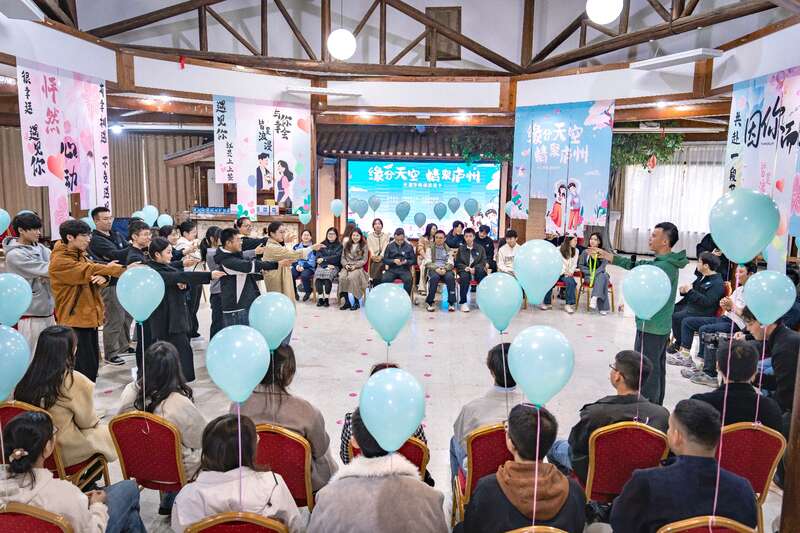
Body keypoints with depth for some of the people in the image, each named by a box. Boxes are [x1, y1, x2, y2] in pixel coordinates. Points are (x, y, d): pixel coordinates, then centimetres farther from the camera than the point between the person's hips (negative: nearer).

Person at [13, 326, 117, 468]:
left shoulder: (28, 376, -9)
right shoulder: (75, 381, -23)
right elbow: (87, 421, -11)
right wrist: (96, 420, 11)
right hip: (64, 452, -5)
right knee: (106, 433, 18)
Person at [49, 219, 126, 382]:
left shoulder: (80, 256, 12)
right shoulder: (59, 261, -15)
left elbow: (93, 274, 5)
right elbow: (88, 271, -23)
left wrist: (104, 277, -21)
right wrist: (123, 270, -22)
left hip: (89, 317, 8)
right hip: (74, 320, -8)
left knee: (92, 365, 14)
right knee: (82, 369, -5)